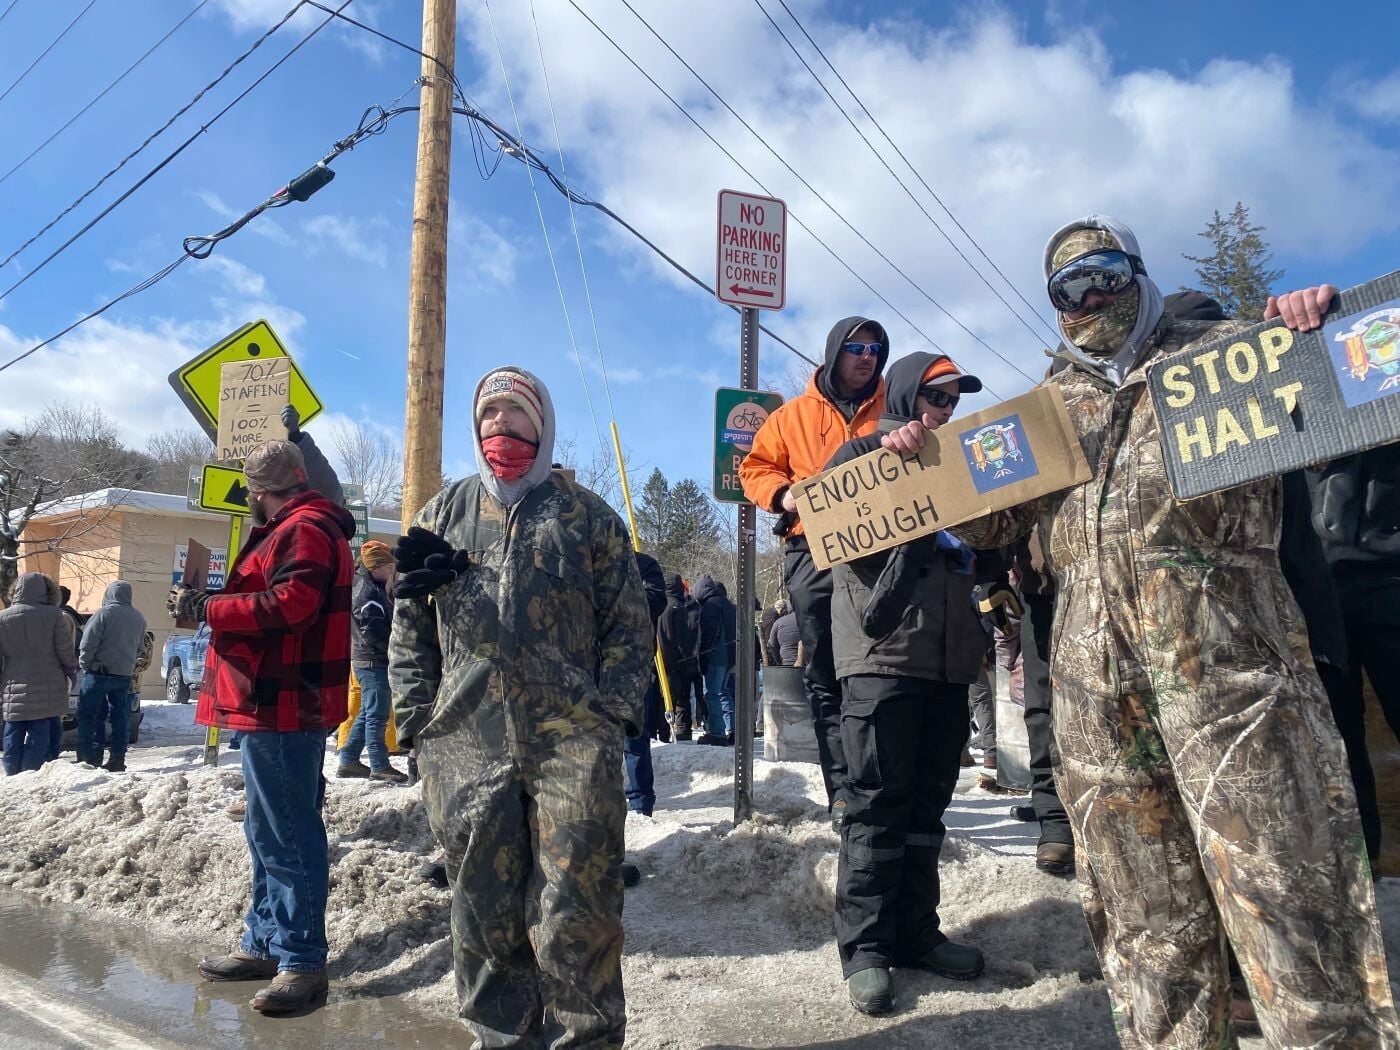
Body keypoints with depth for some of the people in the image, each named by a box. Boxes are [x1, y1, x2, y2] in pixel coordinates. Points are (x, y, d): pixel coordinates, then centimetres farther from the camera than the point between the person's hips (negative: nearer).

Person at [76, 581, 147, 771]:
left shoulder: (104, 613, -10)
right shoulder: (139, 619, 10)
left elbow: (88, 643, -12)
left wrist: (84, 665, 0)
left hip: (99, 672, -6)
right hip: (125, 675, 6)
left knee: (88, 715, 2)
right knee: (120, 717, 9)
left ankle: (88, 757, -1)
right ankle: (118, 759, 10)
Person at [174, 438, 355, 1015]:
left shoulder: (304, 530, -13)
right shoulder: (293, 529, 21)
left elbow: (289, 604, -24)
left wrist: (204, 607, -16)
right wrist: (210, 602, 14)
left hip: (283, 707, -11)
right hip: (275, 706, 11)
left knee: (286, 835, -7)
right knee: (269, 830, 17)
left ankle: (303, 961, 0)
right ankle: (265, 942, 28)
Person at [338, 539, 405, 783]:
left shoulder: (369, 586, 16)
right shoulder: (368, 591, -16)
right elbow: (374, 631, -23)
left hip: (366, 659, 10)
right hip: (374, 661, -10)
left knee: (368, 713, 16)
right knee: (377, 715, -5)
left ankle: (348, 761, 22)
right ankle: (379, 767, 0)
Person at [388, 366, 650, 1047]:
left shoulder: (587, 516, 9)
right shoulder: (444, 514, 15)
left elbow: (629, 625, 6)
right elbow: (410, 628, 15)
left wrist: (612, 712, -5)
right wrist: (419, 720, 6)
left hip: (573, 745, -2)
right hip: (465, 748, 3)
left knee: (573, 915, -2)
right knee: (483, 913, 11)